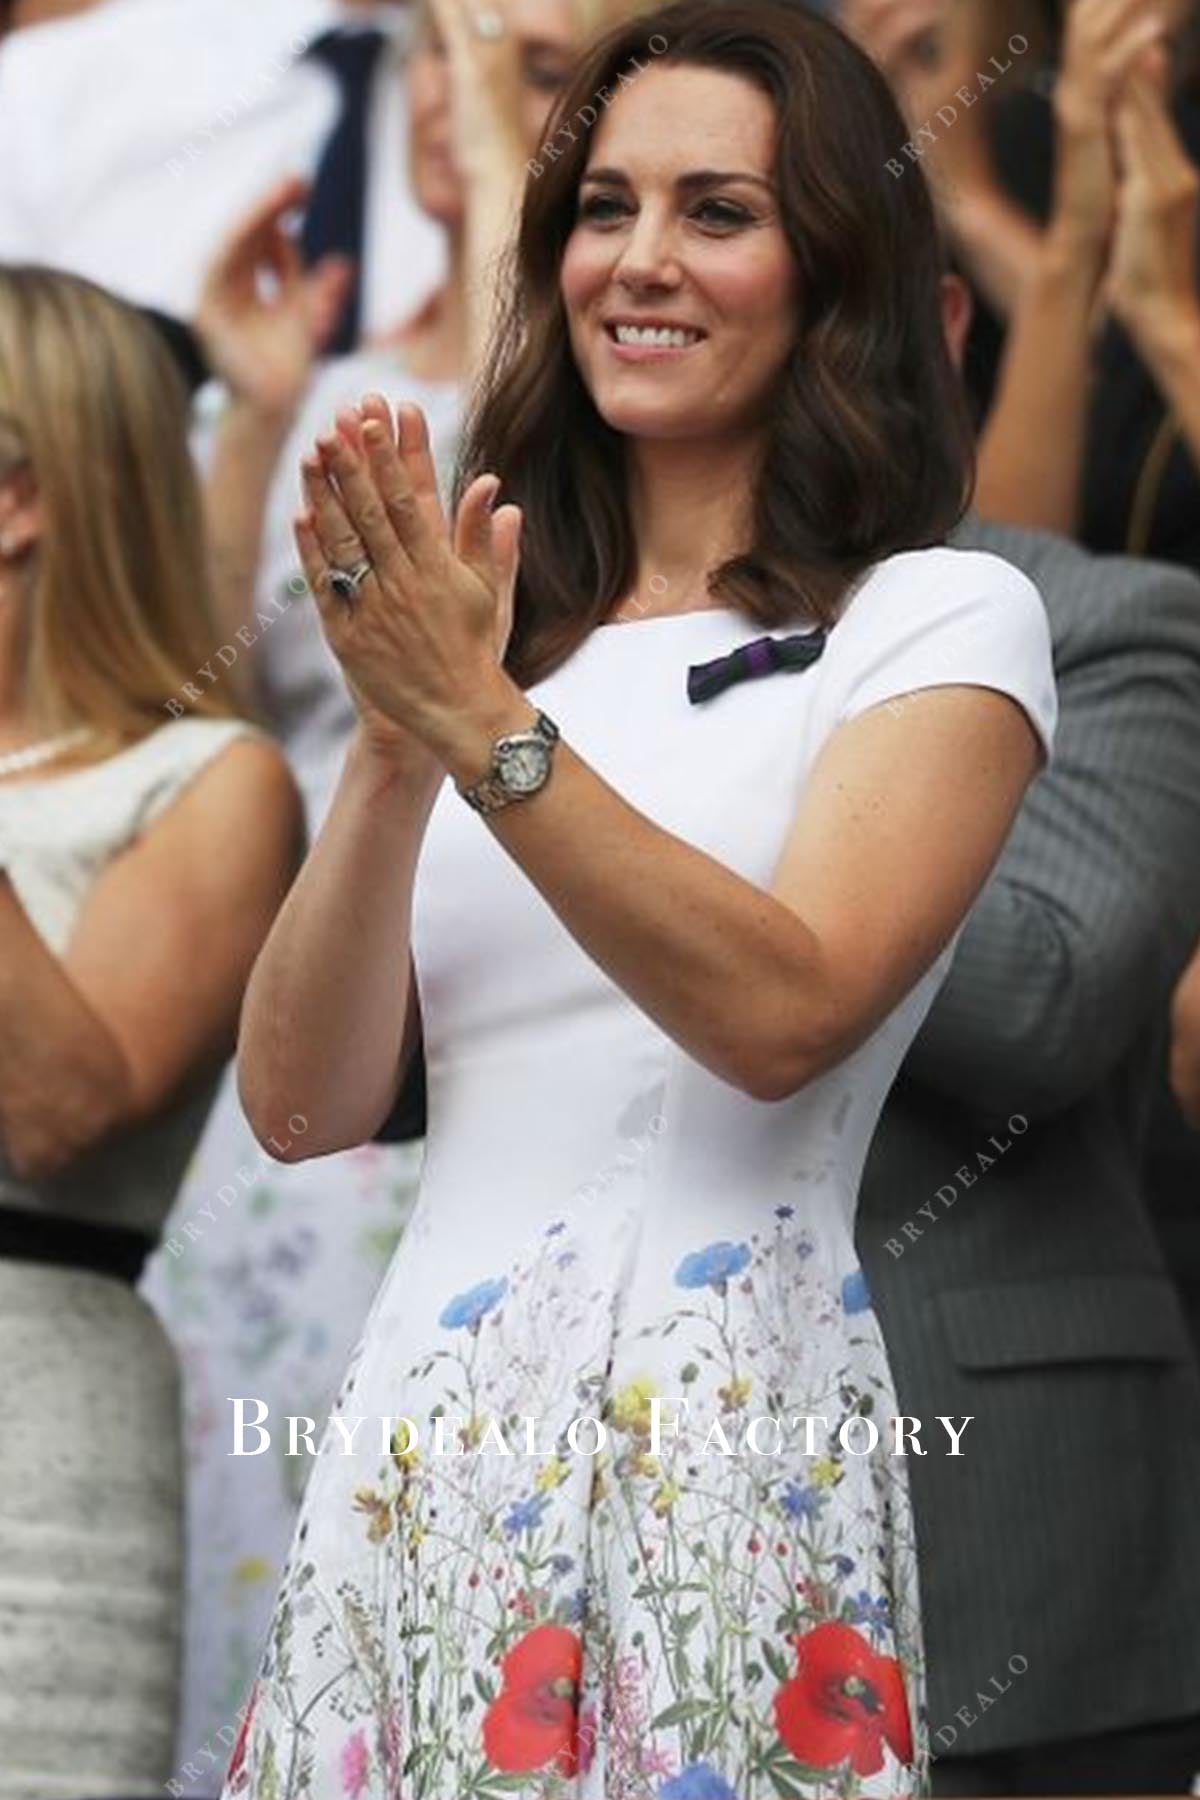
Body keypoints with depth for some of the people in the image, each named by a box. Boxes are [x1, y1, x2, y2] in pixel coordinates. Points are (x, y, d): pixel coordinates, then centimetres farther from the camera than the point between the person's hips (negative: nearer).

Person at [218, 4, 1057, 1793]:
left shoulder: (943, 619, 2)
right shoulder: (516, 629, 16)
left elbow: (782, 1013, -13)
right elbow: (302, 1100, 6)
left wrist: (485, 726, -17)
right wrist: (398, 745, -7)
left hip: (721, 1439, -4)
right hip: (417, 1438, 4)